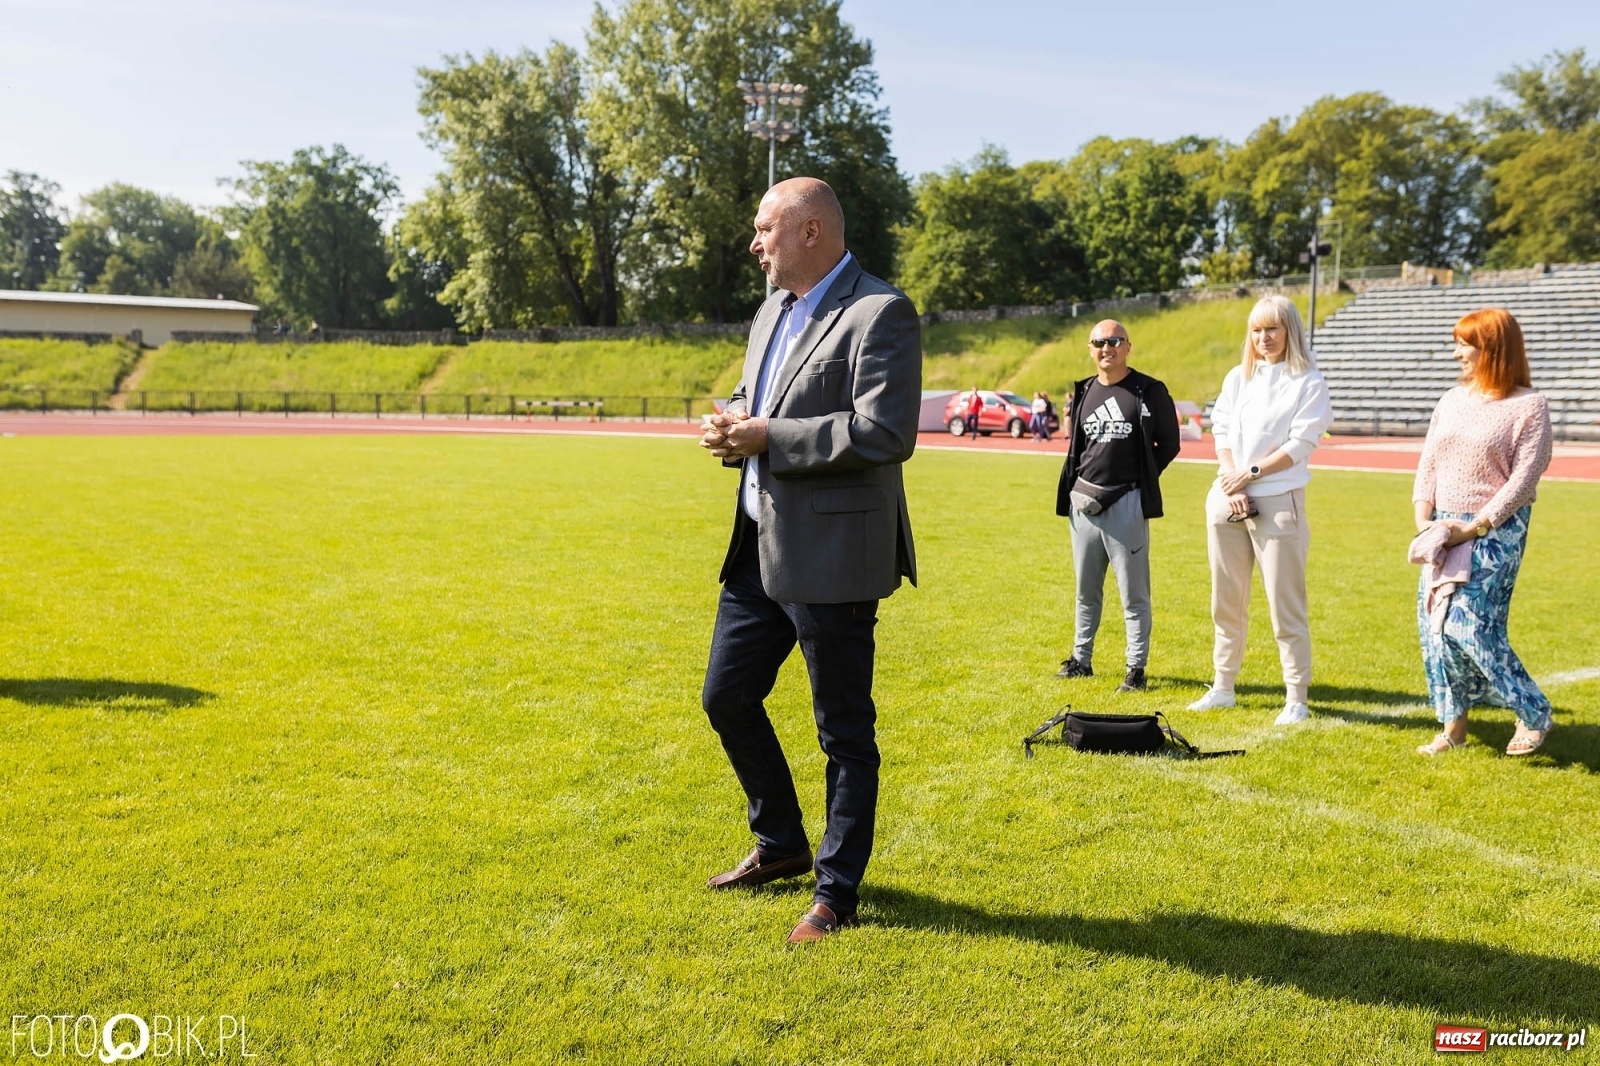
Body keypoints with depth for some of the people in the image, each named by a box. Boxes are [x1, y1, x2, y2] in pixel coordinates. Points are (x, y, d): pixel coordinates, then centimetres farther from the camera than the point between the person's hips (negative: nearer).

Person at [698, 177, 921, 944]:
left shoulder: (881, 313, -13)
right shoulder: (774, 312, 15)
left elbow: (886, 432, -22)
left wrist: (770, 437, -19)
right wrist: (729, 426, 1)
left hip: (830, 556, -9)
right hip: (760, 547, 9)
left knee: (843, 729, 4)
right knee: (727, 696, 16)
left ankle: (838, 891, 20)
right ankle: (782, 844, 36)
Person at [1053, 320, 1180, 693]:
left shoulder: (1149, 392, -4)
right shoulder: (1083, 392, 11)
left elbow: (1169, 445, 0)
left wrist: (1139, 480, -4)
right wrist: (1075, 486, 7)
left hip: (1126, 503, -5)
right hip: (1083, 501, 5)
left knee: (1133, 593, 0)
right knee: (1086, 589, 15)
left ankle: (1136, 669, 8)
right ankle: (1081, 659, 26)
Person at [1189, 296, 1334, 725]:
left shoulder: (1309, 383, -1)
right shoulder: (1237, 378, 12)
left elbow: (1299, 446, -8)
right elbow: (1221, 434, 5)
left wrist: (1249, 474, -11)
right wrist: (1232, 487, -8)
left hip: (1279, 501, -5)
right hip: (1226, 499, 5)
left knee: (1285, 605, -3)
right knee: (1227, 601, 11)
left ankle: (1297, 698, 4)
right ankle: (1222, 687, 21)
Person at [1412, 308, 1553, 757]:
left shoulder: (1529, 406, -6)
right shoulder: (1452, 401, 11)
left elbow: (1524, 479, -12)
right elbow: (1428, 463, 11)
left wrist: (1475, 527, -17)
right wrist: (1423, 519, -3)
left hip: (1496, 530, -6)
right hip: (1444, 529, 6)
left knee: (1469, 625, -12)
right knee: (1432, 624, 2)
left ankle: (1534, 714, 10)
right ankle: (1453, 725, 16)